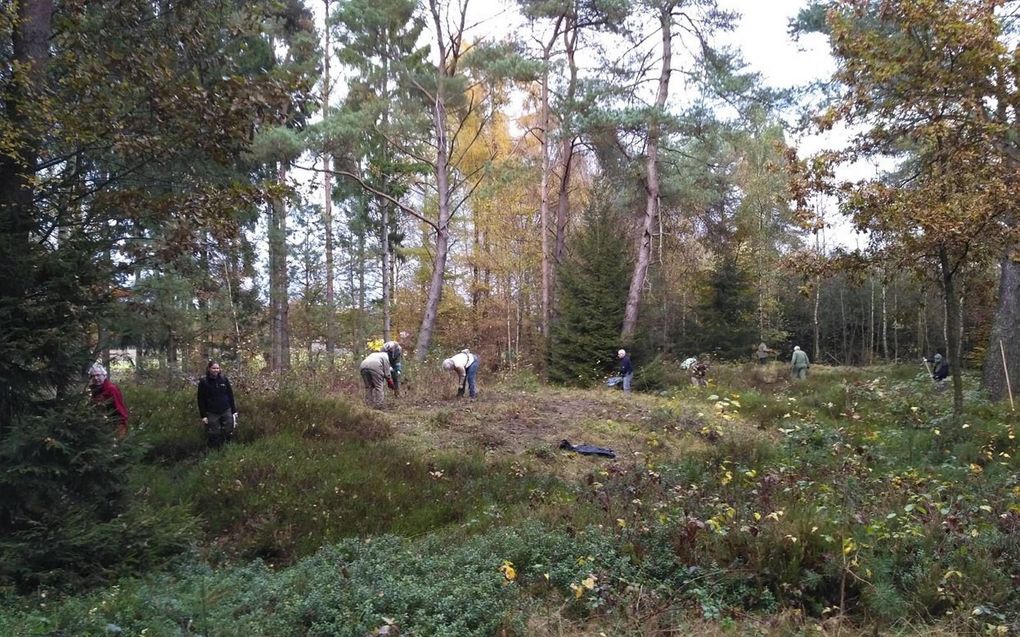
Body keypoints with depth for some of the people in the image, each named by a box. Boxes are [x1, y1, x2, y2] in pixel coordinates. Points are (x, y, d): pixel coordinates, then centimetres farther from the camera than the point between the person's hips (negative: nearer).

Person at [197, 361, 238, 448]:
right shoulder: (203, 382, -4)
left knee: (229, 434, 6)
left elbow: (230, 395, 7)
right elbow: (201, 400, -2)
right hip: (212, 414, -2)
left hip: (226, 412, 2)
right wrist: (203, 415, -6)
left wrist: (234, 410, 5)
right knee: (213, 437, 4)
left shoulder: (224, 379, 3)